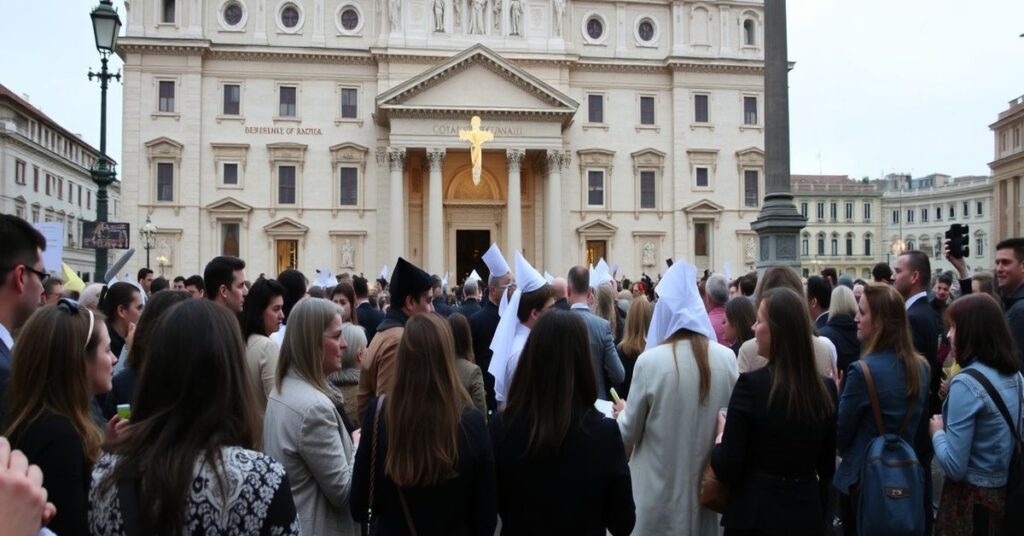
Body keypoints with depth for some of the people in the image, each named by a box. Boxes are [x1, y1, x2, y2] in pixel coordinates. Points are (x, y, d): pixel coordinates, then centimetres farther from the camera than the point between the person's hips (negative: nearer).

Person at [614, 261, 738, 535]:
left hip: (659, 491, -3)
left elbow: (629, 434, -7)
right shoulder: (727, 358, -7)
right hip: (705, 487, 3)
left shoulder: (650, 361, -16)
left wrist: (623, 412, 14)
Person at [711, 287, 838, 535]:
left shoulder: (752, 384, -18)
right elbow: (827, 469, 7)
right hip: (808, 515, 4)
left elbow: (727, 470, -15)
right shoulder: (826, 389, -3)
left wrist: (721, 434, 1)